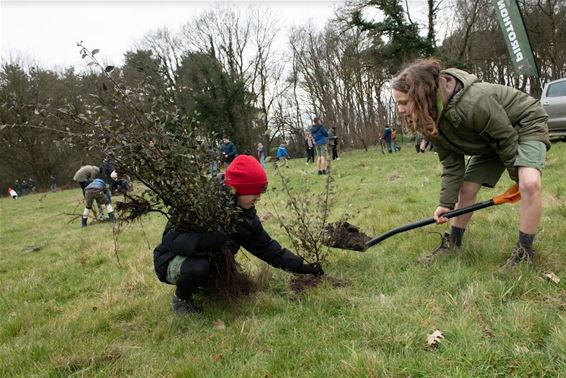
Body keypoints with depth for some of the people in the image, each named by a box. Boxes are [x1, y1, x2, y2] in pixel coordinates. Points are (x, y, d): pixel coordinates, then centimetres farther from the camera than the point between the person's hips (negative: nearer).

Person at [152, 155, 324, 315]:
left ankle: (202, 282, 19)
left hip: (212, 261, 7)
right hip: (175, 260, -7)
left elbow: (267, 247, 0)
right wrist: (214, 239, -47)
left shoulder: (246, 215, -7)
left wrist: (301, 266, -4)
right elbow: (172, 240, -37)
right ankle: (181, 299, -5)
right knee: (197, 267, -37)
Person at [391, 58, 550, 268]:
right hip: (491, 140, 7)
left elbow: (506, 138, -26)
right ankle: (453, 243, 19)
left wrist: (519, 178, -12)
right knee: (465, 189, 3)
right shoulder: (430, 120, -16)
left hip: (526, 124, -7)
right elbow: (452, 163, -10)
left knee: (529, 183, -29)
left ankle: (524, 252, -15)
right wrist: (446, 202, -17)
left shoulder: (475, 102, -41)